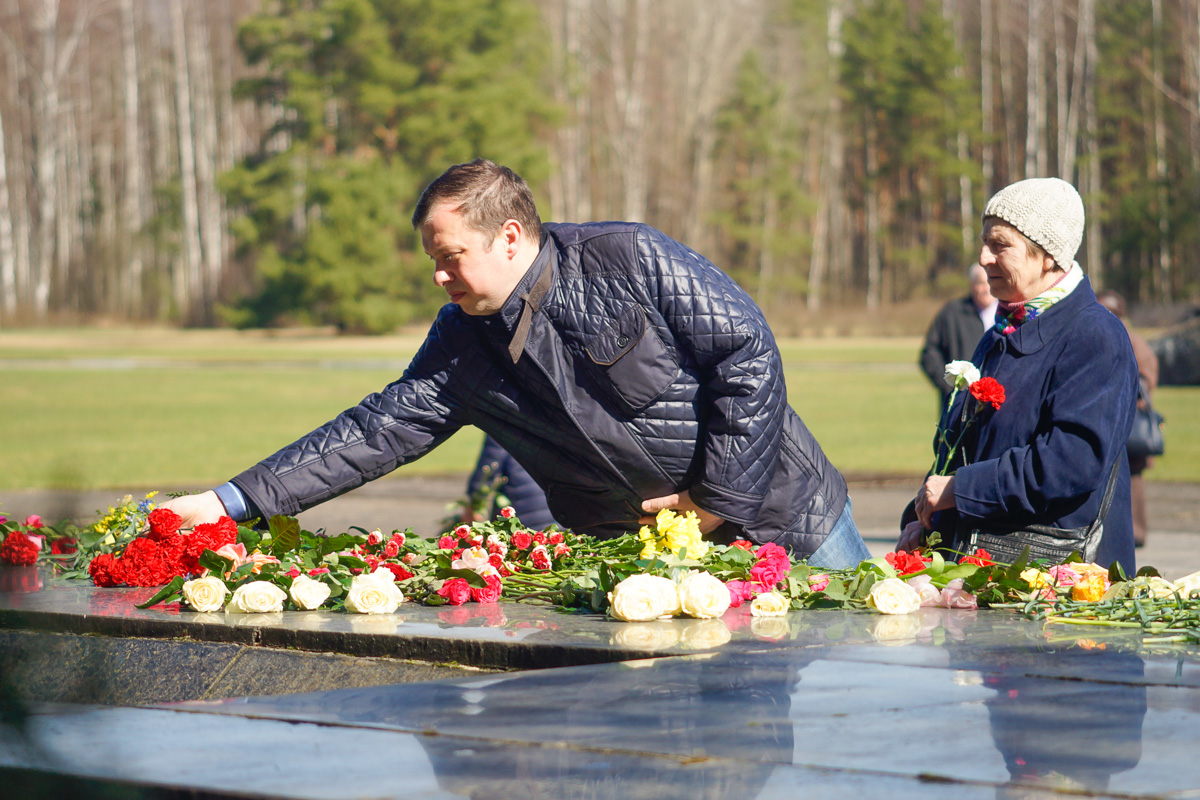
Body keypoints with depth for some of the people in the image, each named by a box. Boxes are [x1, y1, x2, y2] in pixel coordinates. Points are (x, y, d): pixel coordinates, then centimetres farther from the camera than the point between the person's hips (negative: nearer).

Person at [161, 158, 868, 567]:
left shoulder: (631, 261, -15)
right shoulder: (460, 346, 0)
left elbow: (749, 352, -15)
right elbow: (377, 432, -2)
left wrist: (717, 497, -16)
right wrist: (232, 502, -10)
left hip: (778, 508, -4)